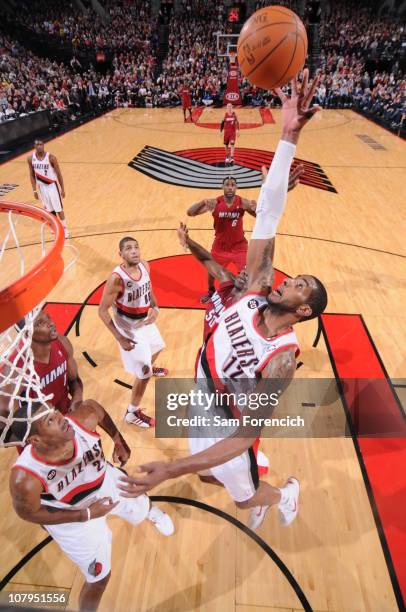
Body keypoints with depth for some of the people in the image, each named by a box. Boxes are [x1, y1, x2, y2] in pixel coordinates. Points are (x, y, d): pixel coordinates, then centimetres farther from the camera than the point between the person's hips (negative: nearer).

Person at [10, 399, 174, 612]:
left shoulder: (83, 420, -38)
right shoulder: (25, 479, -42)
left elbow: (93, 405, -14)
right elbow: (27, 513, -20)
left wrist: (118, 440, -6)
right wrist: (85, 515, -23)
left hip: (106, 481, 4)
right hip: (72, 517, -3)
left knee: (141, 509, 32)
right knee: (99, 578, 13)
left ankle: (151, 512, 72)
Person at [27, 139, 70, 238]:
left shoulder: (51, 157, -16)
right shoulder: (30, 158, -5)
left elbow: (58, 173, -9)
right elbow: (32, 175, 3)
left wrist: (62, 188, -8)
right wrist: (34, 190, 1)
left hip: (52, 185, -4)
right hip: (41, 186, 4)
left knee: (58, 209, -3)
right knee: (49, 209, 12)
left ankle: (64, 229, 8)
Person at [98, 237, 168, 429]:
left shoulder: (145, 266, -10)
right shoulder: (116, 278, -30)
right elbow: (102, 311, -23)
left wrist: (155, 308, -11)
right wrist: (120, 338, -25)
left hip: (146, 322, 8)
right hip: (130, 330, -7)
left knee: (156, 348, 34)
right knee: (144, 374, -1)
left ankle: (150, 368, 69)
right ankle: (132, 412, 21)